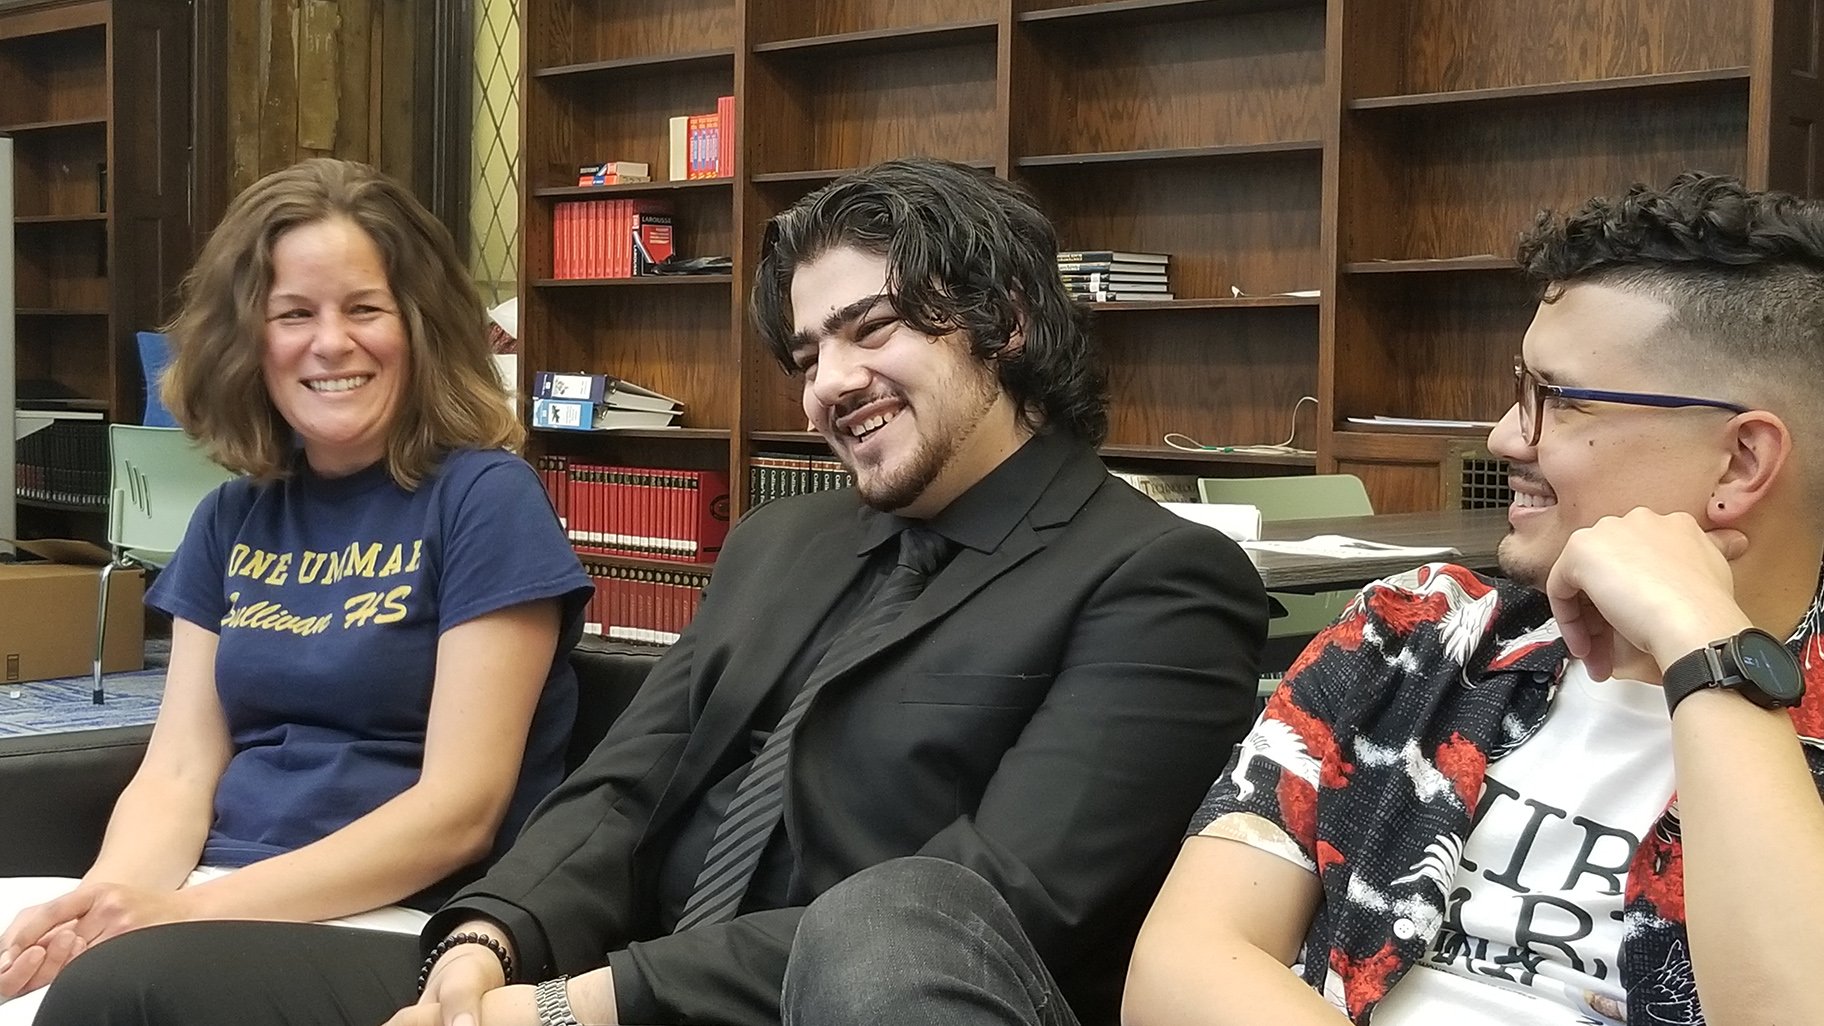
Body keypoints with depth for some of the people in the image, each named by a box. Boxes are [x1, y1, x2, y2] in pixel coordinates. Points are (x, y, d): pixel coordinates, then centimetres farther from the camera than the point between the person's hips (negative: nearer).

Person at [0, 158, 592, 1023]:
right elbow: (178, 771, 7)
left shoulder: (483, 499, -6)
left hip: (399, 922, -5)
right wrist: (107, 893, -16)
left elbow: (461, 808, -13)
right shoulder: (232, 519, 12)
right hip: (216, 896, 5)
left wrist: (200, 912, -20)